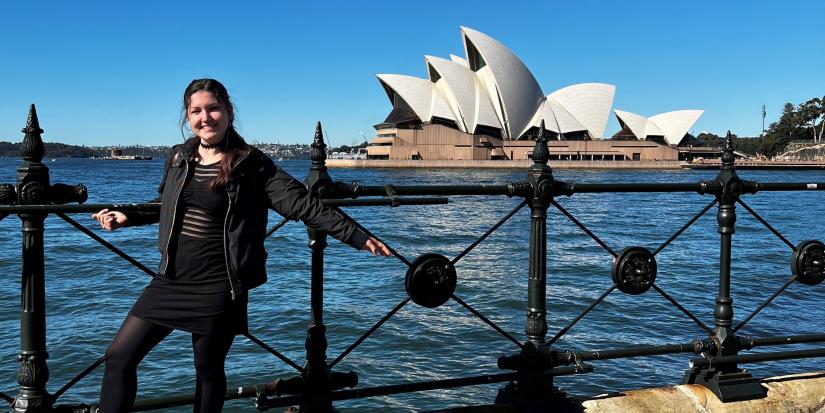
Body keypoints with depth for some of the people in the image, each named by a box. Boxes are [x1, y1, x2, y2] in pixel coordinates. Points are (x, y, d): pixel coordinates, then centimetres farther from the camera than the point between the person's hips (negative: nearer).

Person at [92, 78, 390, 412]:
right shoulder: (179, 158, 6)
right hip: (171, 279, 5)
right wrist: (127, 218, 12)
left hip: (217, 285, -5)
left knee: (208, 369, 9)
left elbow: (302, 205, -13)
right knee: (118, 357, 3)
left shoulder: (251, 165, -8)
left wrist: (358, 237, -18)